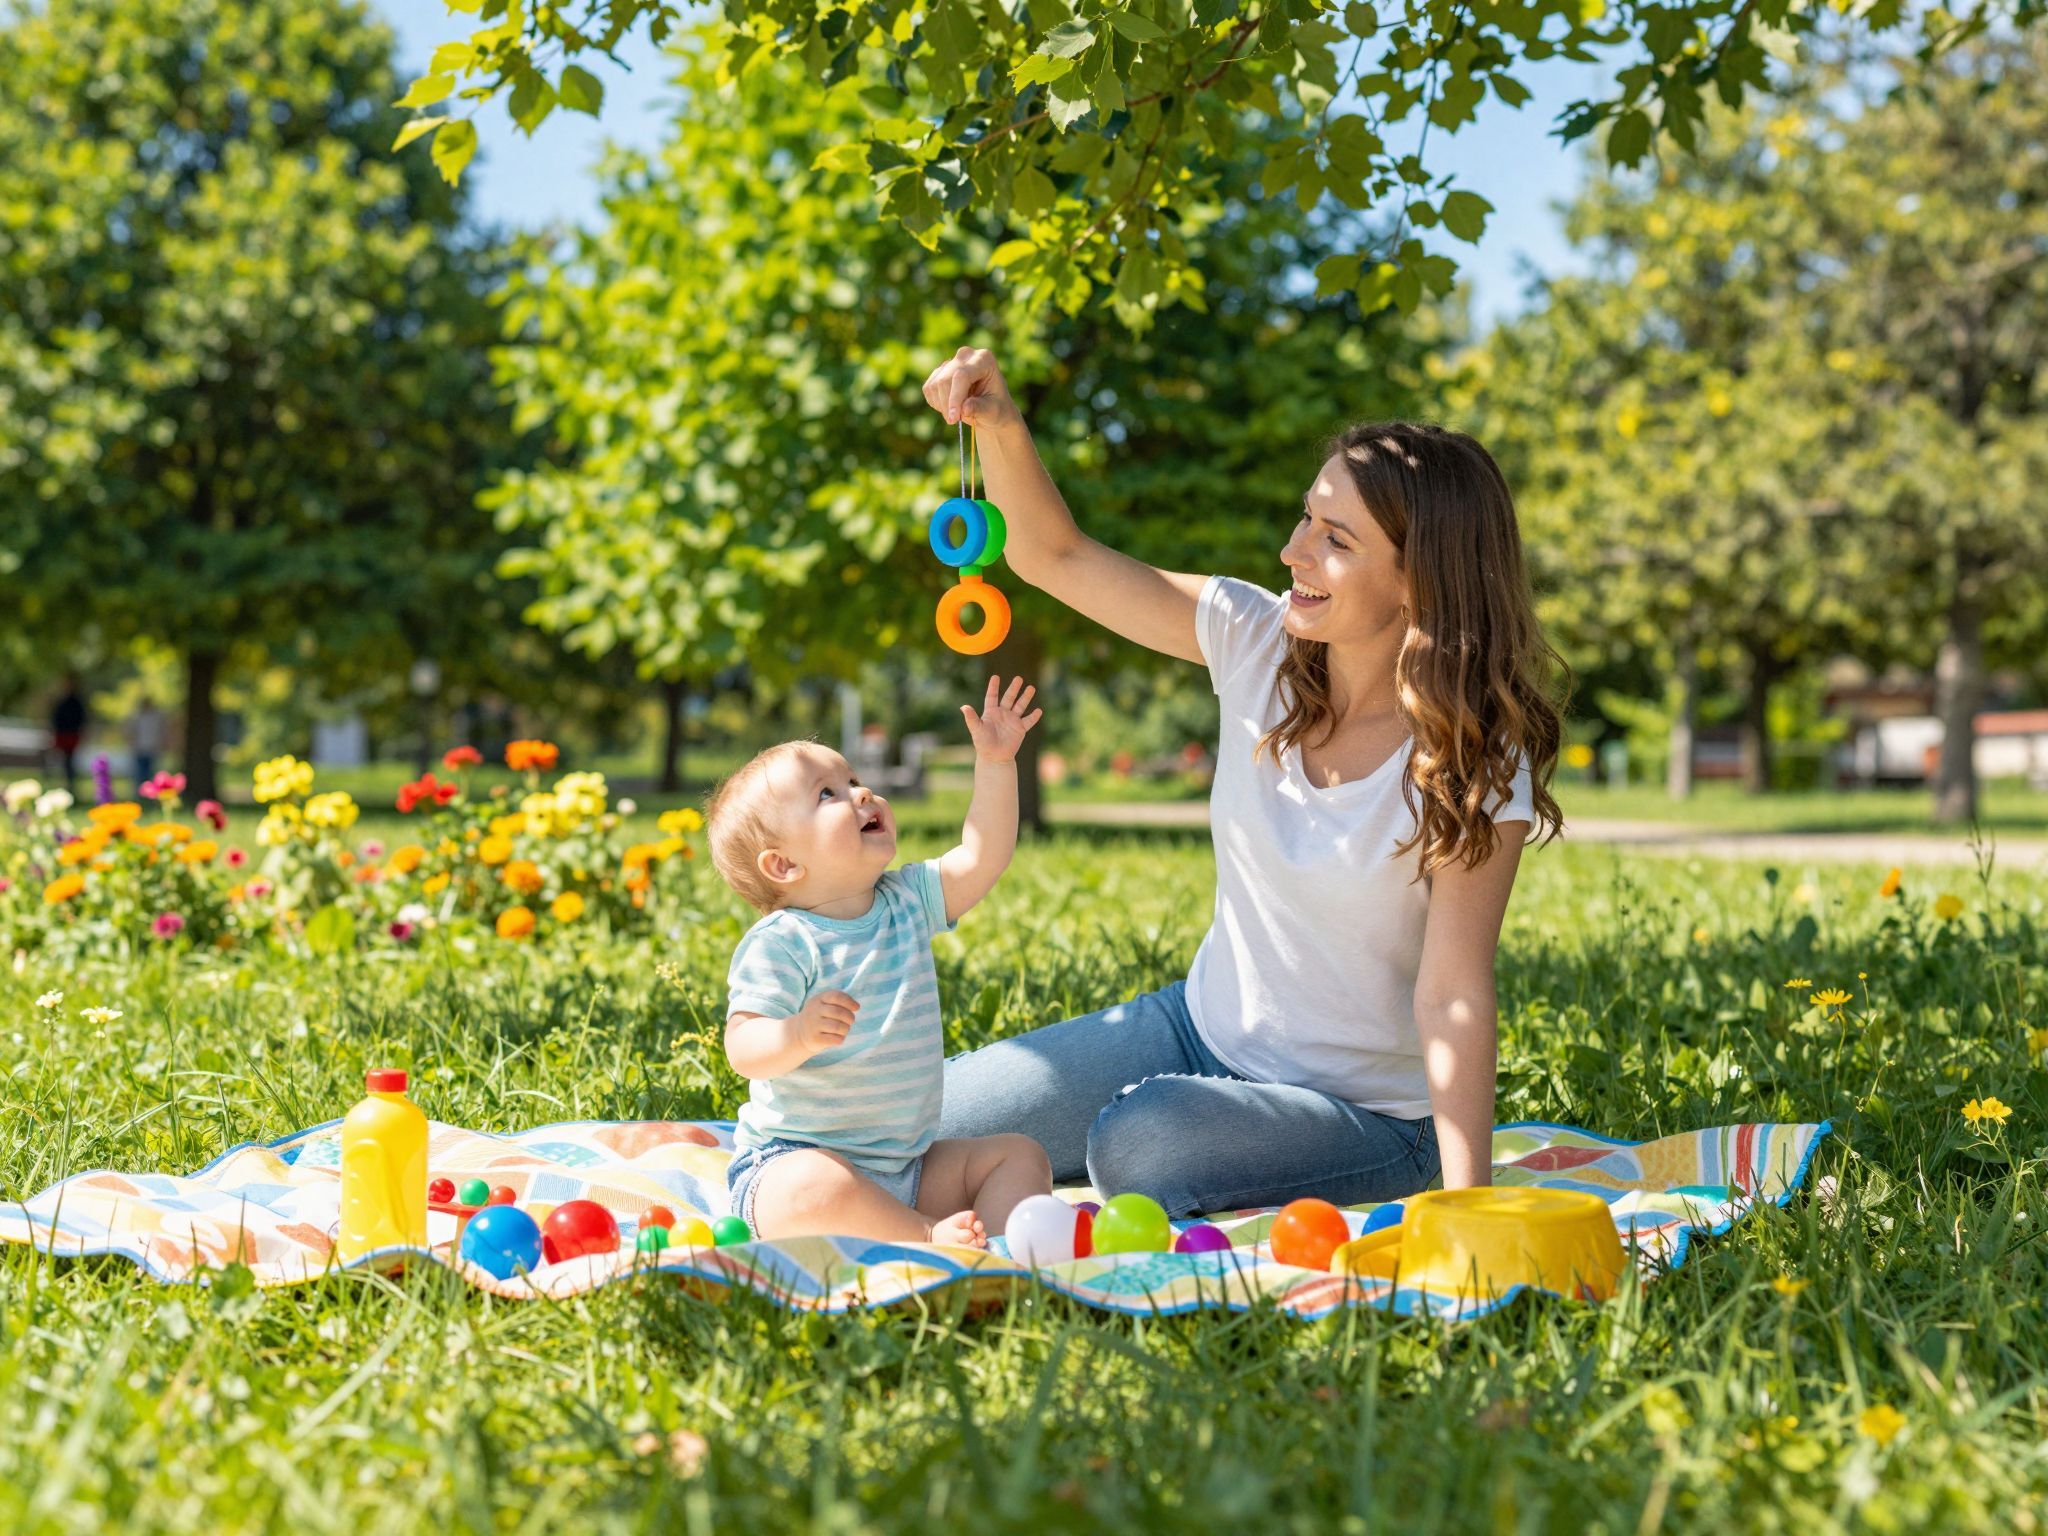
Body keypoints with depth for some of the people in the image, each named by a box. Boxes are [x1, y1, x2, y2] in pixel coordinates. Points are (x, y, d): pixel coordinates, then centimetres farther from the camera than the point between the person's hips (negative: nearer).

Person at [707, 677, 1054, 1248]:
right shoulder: (778, 944, -15)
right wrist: (799, 1035, -42)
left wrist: (995, 765, -3)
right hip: (795, 1157, -7)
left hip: (909, 1162, 7)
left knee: (1021, 1155, 1)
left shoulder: (906, 903, 7)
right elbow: (744, 1050, -21)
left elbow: (981, 858, 5)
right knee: (816, 1192, -39)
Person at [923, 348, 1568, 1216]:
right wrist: (999, 426, -24)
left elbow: (1451, 995, -23)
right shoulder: (1258, 640, -9)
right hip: (1204, 1028, 5)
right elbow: (1053, 558, -6)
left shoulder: (1475, 771, -21)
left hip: (1370, 1112, -5)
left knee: (1136, 1146, -34)